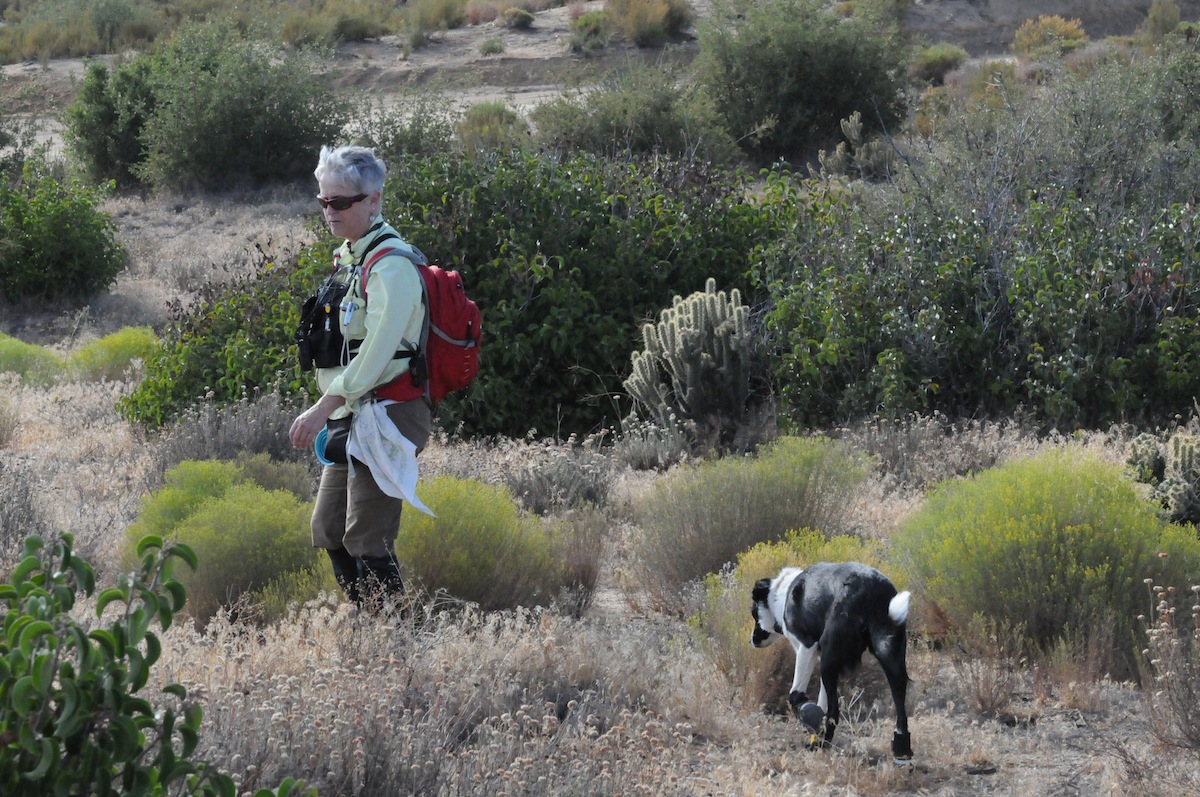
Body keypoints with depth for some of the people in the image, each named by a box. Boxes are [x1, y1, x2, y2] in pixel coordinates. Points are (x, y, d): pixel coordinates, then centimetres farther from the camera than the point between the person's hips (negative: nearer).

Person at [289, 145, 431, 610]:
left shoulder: (392, 265, -16)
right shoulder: (344, 259, 15)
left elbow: (377, 350, -24)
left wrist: (323, 409, -26)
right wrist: (331, 412, 16)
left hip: (390, 413, -10)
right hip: (352, 416, 10)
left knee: (366, 539, -12)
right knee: (328, 530, 12)